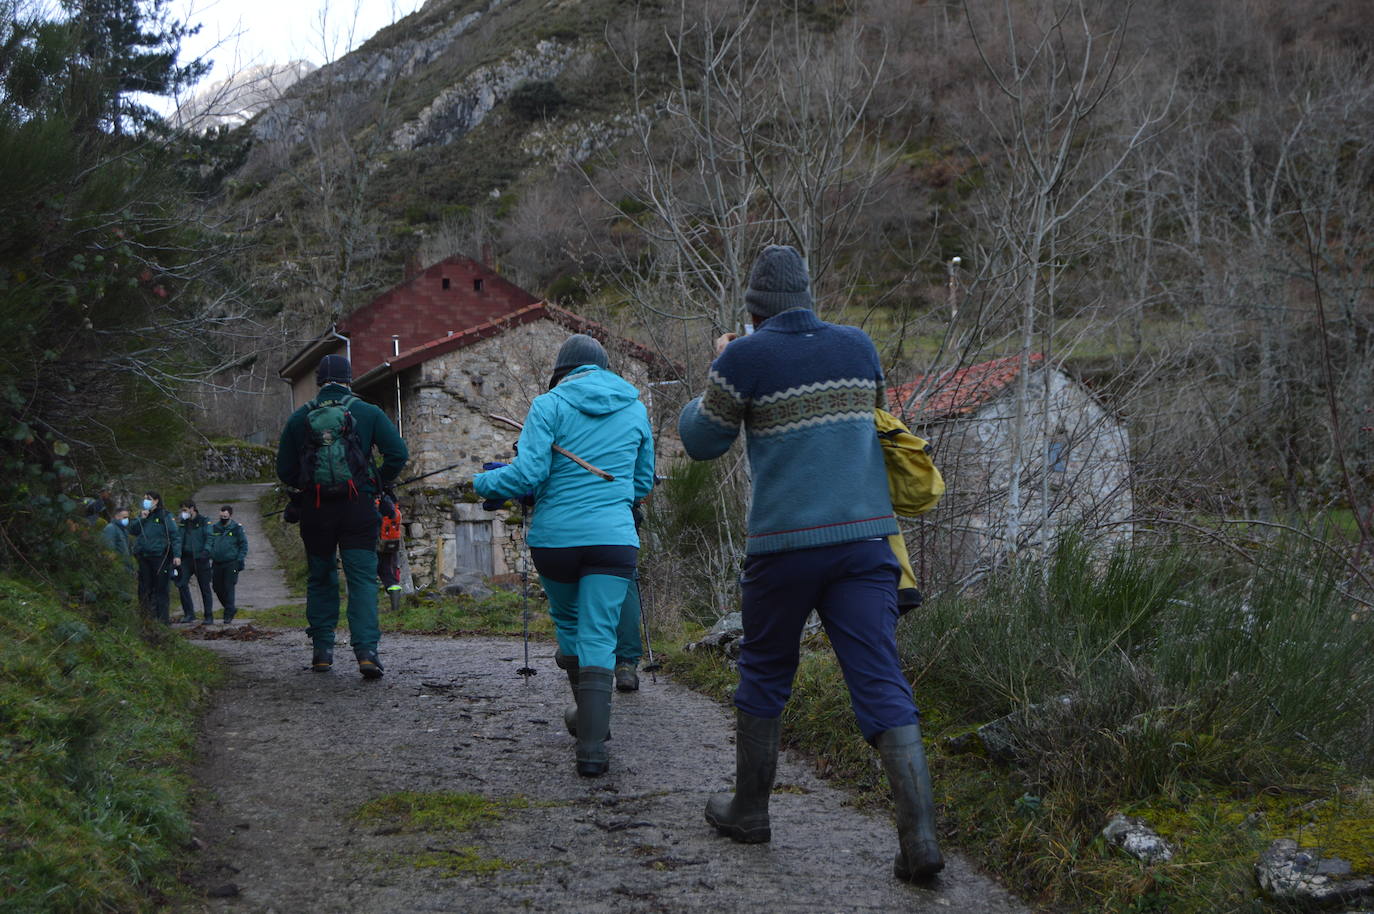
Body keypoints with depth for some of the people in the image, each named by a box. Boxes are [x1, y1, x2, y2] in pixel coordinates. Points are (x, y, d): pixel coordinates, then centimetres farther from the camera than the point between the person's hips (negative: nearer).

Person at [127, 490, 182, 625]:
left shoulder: (165, 516, -1)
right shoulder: (142, 515, 16)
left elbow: (175, 536, -5)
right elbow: (132, 530, 7)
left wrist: (177, 555, -13)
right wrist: (141, 518, -7)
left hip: (160, 557, -5)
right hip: (143, 557, 5)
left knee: (160, 587, -2)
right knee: (144, 587, 6)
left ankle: (163, 617, 2)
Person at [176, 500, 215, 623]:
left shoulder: (204, 521, 0)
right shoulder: (183, 523, 13)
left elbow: (209, 538, -10)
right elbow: (179, 539, 17)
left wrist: (206, 550, -26)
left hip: (200, 558, -4)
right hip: (186, 558, 4)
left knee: (205, 587, 2)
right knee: (182, 583, -11)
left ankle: (209, 616, 9)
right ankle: (189, 613, -3)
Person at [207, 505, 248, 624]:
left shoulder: (237, 528, -1)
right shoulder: (214, 527, 10)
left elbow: (244, 545, 0)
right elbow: (209, 540, 4)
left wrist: (240, 560, -8)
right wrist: (207, 551, -15)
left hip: (231, 563, -5)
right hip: (217, 563, 5)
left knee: (229, 588, -8)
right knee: (218, 588, 8)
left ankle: (228, 614, -1)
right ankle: (231, 607, 29)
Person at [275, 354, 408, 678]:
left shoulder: (299, 418, 5)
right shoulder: (368, 413, 1)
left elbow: (285, 471, 6)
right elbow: (398, 453, -5)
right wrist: (379, 484, 9)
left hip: (315, 510, 2)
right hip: (358, 510, -2)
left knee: (320, 579, 14)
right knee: (363, 579, -3)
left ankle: (322, 650, 14)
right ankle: (366, 651, -17)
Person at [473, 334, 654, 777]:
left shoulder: (549, 405, -1)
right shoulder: (635, 408, 12)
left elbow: (528, 473, -11)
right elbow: (642, 483, 20)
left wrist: (484, 481, 7)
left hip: (555, 536, -1)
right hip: (613, 538, 1)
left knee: (567, 620, 22)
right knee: (598, 637, -1)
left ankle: (586, 714, 35)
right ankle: (592, 748, -11)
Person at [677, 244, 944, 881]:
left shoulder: (745, 358, -4)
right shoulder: (857, 345, 9)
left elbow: (702, 442, 8)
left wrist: (718, 368, 22)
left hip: (785, 544, -3)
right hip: (865, 538, 3)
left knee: (763, 676, 17)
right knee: (881, 685, -2)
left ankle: (748, 810, 29)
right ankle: (919, 834, -12)